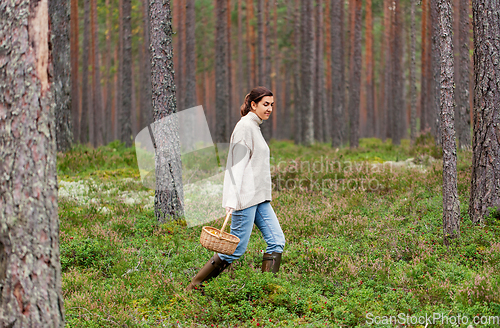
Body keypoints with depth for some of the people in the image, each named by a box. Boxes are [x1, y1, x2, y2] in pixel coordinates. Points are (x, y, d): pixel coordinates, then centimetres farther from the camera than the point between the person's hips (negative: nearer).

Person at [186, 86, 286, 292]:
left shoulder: (255, 127, 18)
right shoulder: (245, 126, -11)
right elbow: (237, 165, -17)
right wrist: (232, 200, -23)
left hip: (260, 198, 10)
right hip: (245, 198, -10)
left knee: (276, 241, -1)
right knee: (236, 248, -7)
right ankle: (194, 287, 3)